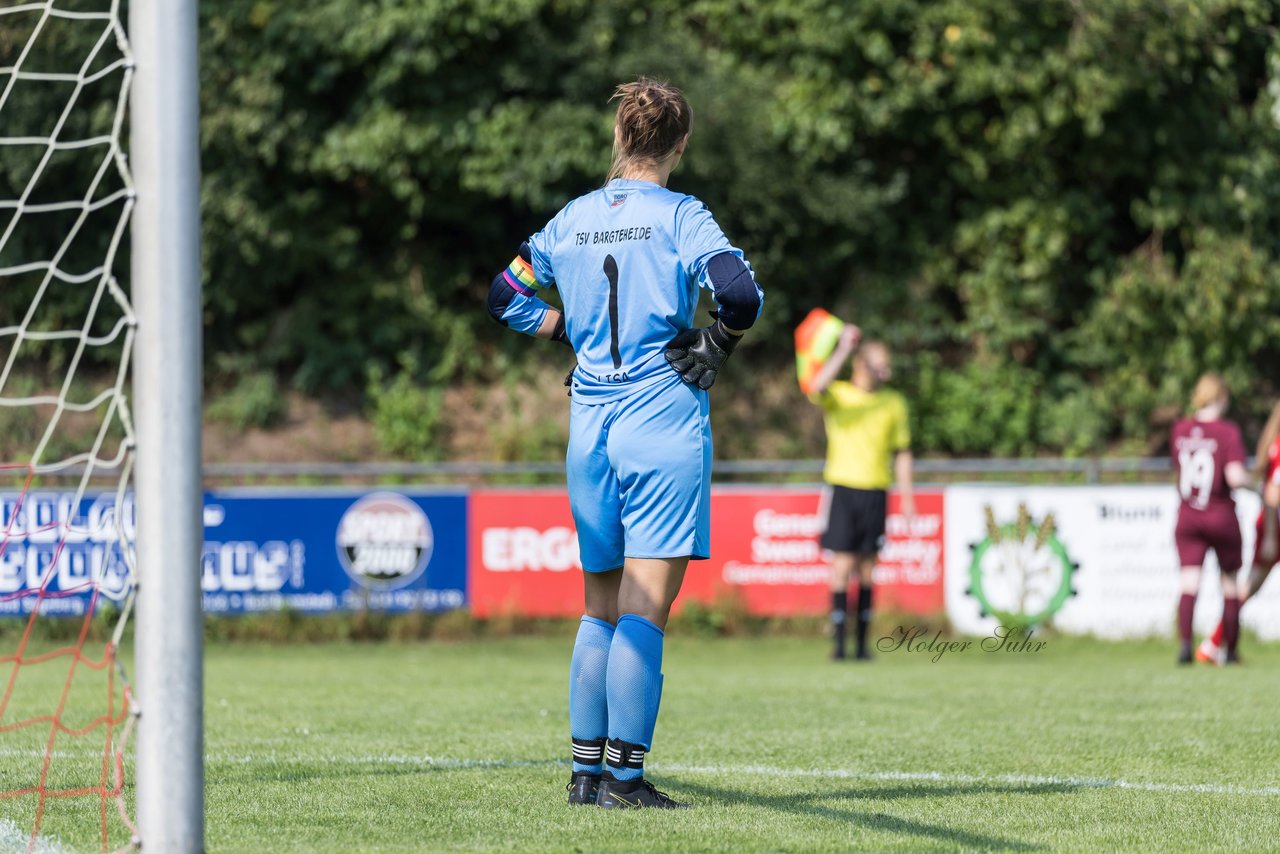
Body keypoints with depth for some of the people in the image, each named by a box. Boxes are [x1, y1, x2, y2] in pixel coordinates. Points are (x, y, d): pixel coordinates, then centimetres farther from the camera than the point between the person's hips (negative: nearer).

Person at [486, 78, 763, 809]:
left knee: (601, 610, 14)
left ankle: (587, 769, 15)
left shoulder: (572, 221, 9)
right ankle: (625, 775, -9)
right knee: (646, 610, -6)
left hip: (591, 424, 5)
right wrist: (718, 351, -4)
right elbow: (739, 292, -20)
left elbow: (506, 297, 21)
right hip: (664, 418, -5)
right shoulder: (680, 217, -7)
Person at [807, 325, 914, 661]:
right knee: (842, 564, -7)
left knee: (866, 568, 4)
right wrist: (843, 350, -26)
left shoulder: (894, 403, 11)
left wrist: (907, 495, 9)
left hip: (875, 491, 3)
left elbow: (902, 452, 15)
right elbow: (818, 387, -23)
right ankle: (839, 642, -5)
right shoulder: (838, 395, 1)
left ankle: (862, 642, 9)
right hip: (842, 486, -3)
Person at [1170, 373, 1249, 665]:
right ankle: (1230, 649, 19)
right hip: (1222, 517, -3)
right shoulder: (1228, 432, -12)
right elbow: (1235, 477, -21)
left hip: (1187, 517, 3)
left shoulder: (1180, 429, 2)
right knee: (1230, 585, 13)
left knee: (1189, 584, -6)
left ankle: (1184, 644, -25)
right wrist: (1253, 482, -2)